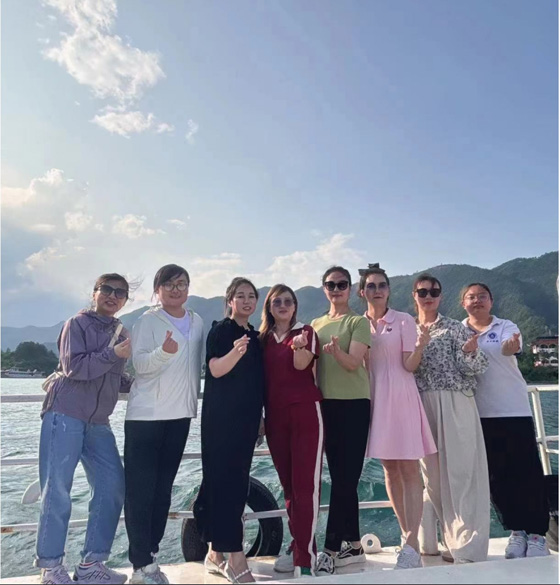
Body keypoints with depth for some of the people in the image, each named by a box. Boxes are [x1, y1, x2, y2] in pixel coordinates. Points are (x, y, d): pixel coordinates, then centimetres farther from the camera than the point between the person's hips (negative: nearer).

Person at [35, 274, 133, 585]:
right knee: (57, 490, -1)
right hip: (65, 414, -6)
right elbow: (74, 367, -16)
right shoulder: (77, 323, -4)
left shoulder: (121, 332, 14)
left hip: (97, 421, 6)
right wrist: (113, 354, -22)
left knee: (113, 486, 2)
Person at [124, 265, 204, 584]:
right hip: (146, 414, -5)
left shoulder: (197, 323, 9)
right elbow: (140, 364, -16)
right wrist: (164, 351, -34)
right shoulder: (148, 321, -6)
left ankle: (150, 557, 24)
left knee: (163, 488, 12)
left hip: (180, 414, 5)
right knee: (140, 489, -2)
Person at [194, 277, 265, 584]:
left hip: (246, 419, 7)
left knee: (236, 483, 10)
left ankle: (216, 553, 22)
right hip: (221, 418, -7)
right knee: (224, 482, -6)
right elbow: (215, 369, -18)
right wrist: (236, 351, -37)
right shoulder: (220, 330, -5)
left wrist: (261, 418, 18)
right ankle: (236, 559, -2)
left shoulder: (255, 336, 15)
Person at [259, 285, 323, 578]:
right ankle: (298, 546, 26)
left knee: (306, 483, -4)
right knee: (288, 484, 13)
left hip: (306, 413, -5)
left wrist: (298, 346, -38)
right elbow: (262, 379, 13)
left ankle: (304, 558, 1)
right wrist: (259, 417, 11)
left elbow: (301, 365, -17)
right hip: (276, 416, 5)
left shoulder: (306, 332, 0)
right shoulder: (264, 339, 12)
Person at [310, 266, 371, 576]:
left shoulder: (359, 321, -2)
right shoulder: (316, 324, 14)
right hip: (326, 404, 6)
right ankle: (353, 545, 25)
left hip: (354, 404, -5)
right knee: (341, 478, 12)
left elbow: (354, 363, -16)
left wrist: (337, 351, -35)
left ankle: (331, 549, 5)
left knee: (344, 478, -2)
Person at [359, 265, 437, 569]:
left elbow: (410, 365, -8)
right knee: (390, 469, 11)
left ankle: (412, 543, -1)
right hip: (374, 399, 4)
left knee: (409, 469, -4)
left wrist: (419, 347, -27)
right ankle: (407, 534, 26)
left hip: (400, 397, -4)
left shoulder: (404, 320, -3)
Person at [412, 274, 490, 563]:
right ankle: (453, 541, 23)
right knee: (433, 474, 9)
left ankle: (469, 547, 1)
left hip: (455, 405, -4)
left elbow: (480, 367, -5)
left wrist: (470, 352, -25)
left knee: (459, 471, -6)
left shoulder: (455, 328, 2)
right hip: (422, 407, 4)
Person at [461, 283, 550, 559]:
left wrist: (511, 347, -46)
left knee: (527, 472, 1)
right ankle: (516, 531, 22)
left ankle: (536, 533, 15)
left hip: (513, 408, -2)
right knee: (497, 475, 7)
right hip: (479, 412, 2)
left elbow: (509, 348, -24)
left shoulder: (506, 326, -2)